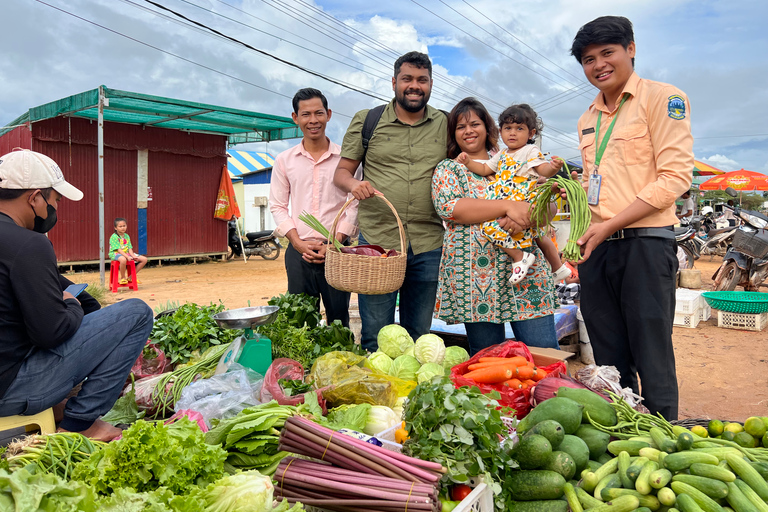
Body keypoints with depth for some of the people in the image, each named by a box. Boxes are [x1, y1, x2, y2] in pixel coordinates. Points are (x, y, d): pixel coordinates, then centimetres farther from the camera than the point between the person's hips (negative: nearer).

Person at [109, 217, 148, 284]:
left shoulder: (127, 236, 10)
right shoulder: (114, 237, -11)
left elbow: (130, 248, 4)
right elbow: (118, 249, -20)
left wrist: (133, 256, -14)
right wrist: (127, 257, -30)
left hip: (127, 253, 7)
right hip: (115, 254, -7)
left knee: (144, 259, -5)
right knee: (123, 259, -45)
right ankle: (122, 278, -19)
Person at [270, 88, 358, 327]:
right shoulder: (284, 160, 8)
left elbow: (354, 206, 0)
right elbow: (277, 206, 7)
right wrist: (298, 242, -6)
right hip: (298, 252, 2)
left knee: (338, 320, 6)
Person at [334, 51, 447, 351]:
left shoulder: (445, 125, 10)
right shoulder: (366, 121, 6)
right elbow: (341, 172, 7)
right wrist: (353, 184, -15)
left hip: (428, 245, 2)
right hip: (376, 240, -2)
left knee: (419, 335, 13)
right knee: (375, 336, 3)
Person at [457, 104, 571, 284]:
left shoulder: (531, 151, -4)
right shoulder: (502, 155, 18)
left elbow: (543, 170, -16)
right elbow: (484, 169, 22)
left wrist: (553, 168, -38)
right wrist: (468, 162, 7)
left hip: (524, 204, -8)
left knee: (493, 224, -25)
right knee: (538, 237, 18)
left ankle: (519, 256, -15)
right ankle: (558, 267, 33)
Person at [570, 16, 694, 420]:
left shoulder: (663, 98, -1)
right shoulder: (587, 119, 20)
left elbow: (676, 176, -10)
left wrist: (610, 225, -15)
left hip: (644, 245, -6)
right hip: (595, 248, 6)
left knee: (653, 363, -2)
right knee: (610, 363, 11)